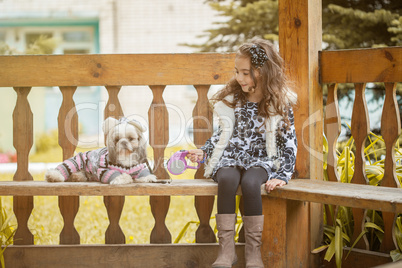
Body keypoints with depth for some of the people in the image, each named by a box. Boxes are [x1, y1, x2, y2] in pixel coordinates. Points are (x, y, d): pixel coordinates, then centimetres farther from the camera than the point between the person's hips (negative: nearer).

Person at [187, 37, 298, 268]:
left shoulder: (280, 103, -4)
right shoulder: (233, 98, 5)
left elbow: (289, 142, -4)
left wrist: (283, 175, -14)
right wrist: (204, 152, 1)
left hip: (261, 161, -2)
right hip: (230, 158, 2)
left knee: (250, 183, -36)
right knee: (227, 180, -33)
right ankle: (227, 249, -29)